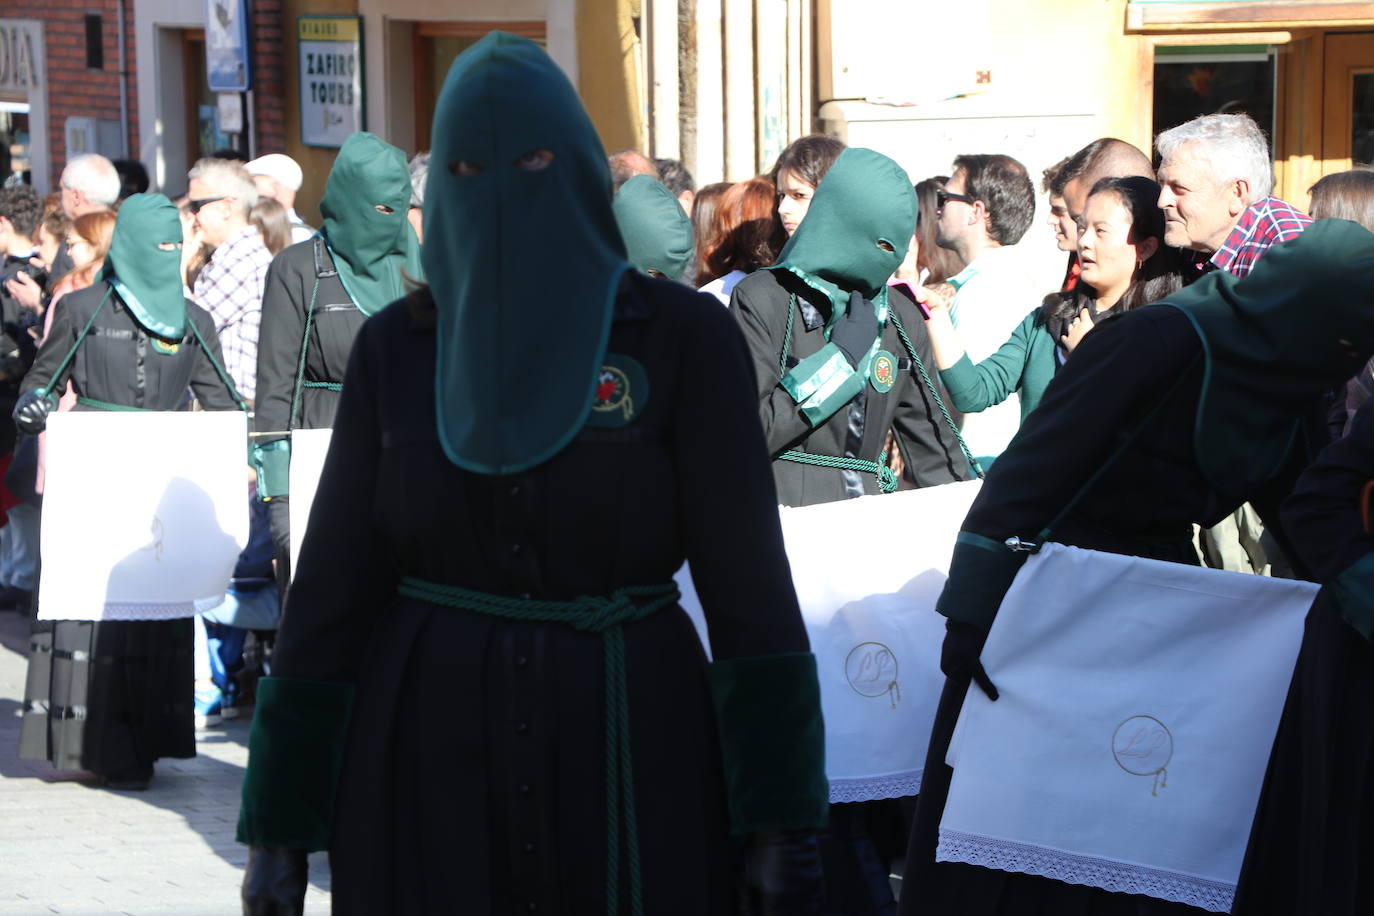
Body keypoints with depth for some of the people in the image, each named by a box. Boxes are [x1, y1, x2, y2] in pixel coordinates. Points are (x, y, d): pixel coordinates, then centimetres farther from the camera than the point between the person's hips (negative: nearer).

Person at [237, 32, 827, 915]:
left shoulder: (686, 336, -4)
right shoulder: (394, 350, 3)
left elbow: (748, 576, -7)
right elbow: (335, 583, 3)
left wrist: (782, 816, -13)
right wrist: (277, 818, -1)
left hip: (628, 757, -1)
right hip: (433, 758, 2)